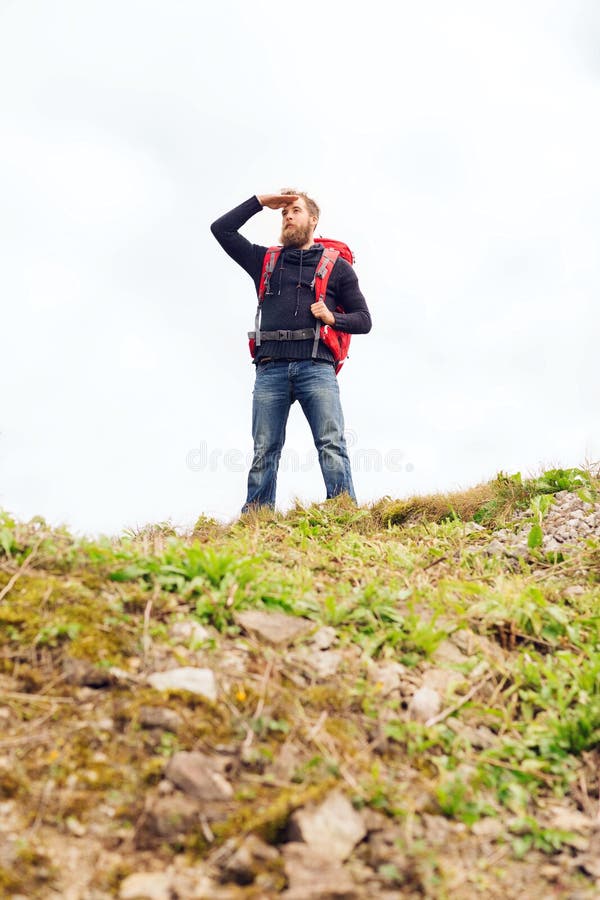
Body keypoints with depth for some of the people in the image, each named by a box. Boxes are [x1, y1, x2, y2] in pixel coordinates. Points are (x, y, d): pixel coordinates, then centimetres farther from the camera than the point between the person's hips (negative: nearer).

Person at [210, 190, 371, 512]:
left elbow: (363, 320, 16)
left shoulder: (337, 267, 18)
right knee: (264, 452, -4)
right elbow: (221, 229, 23)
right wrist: (259, 202, 19)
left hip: (316, 367, -2)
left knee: (332, 446, -15)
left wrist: (333, 318, -4)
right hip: (271, 368, 2)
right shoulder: (265, 261, 24)